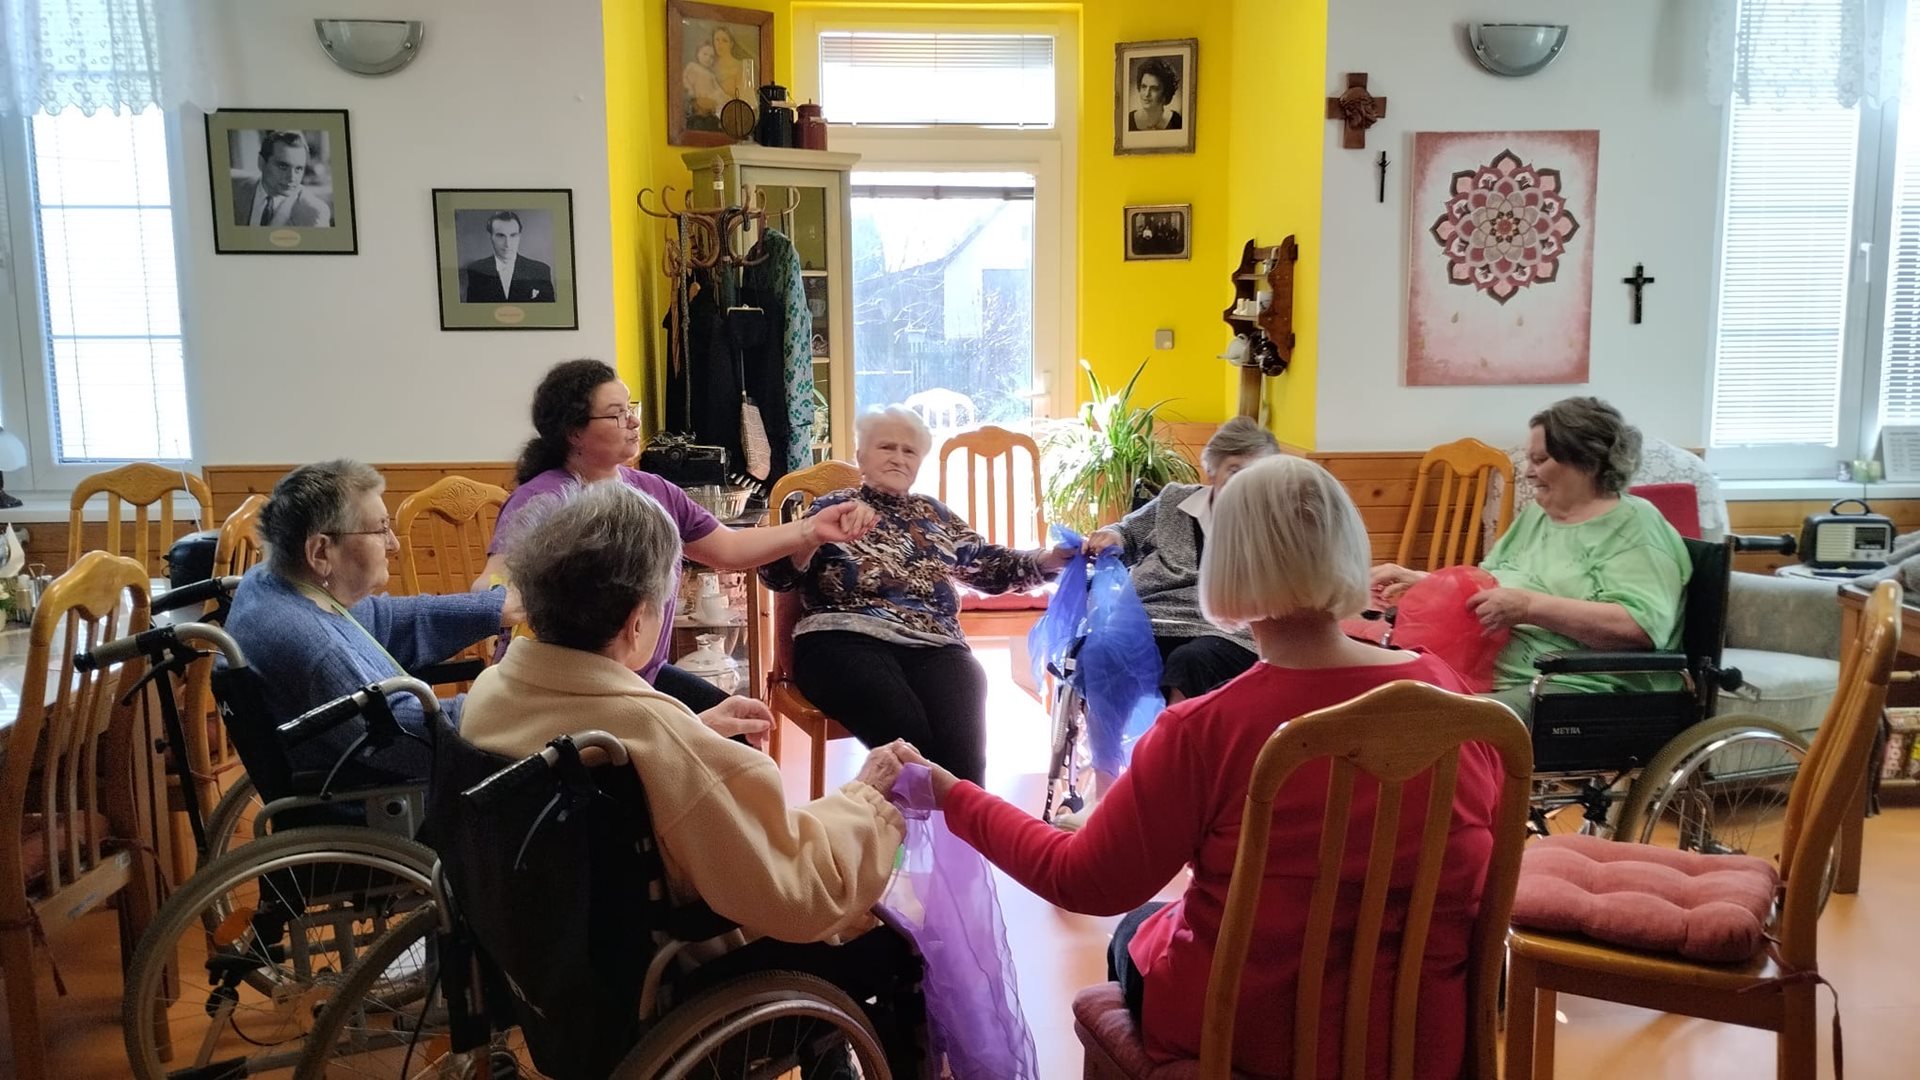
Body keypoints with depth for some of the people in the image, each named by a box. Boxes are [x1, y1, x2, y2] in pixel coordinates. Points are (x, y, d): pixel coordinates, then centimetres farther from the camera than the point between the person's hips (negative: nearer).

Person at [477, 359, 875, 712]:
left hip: (645, 677, 7)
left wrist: (811, 530, -1)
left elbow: (729, 549, 11)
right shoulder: (541, 500, -17)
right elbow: (494, 587, -27)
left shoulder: (656, 492, 5)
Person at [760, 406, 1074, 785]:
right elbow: (776, 576, 3)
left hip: (934, 647, 3)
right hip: (847, 641, -3)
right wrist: (815, 538, -17)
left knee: (959, 741, -29)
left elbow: (990, 566, 22)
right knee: (907, 736, -32)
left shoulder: (934, 514, 27)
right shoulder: (832, 507, 15)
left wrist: (1049, 560, 4)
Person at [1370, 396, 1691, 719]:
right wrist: (1418, 580, 15)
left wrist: (1530, 607, -21)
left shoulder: (1634, 526, -4)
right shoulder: (1535, 516, 22)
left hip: (1576, 691, -8)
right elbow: (1482, 584, 31)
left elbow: (1642, 627, -19)